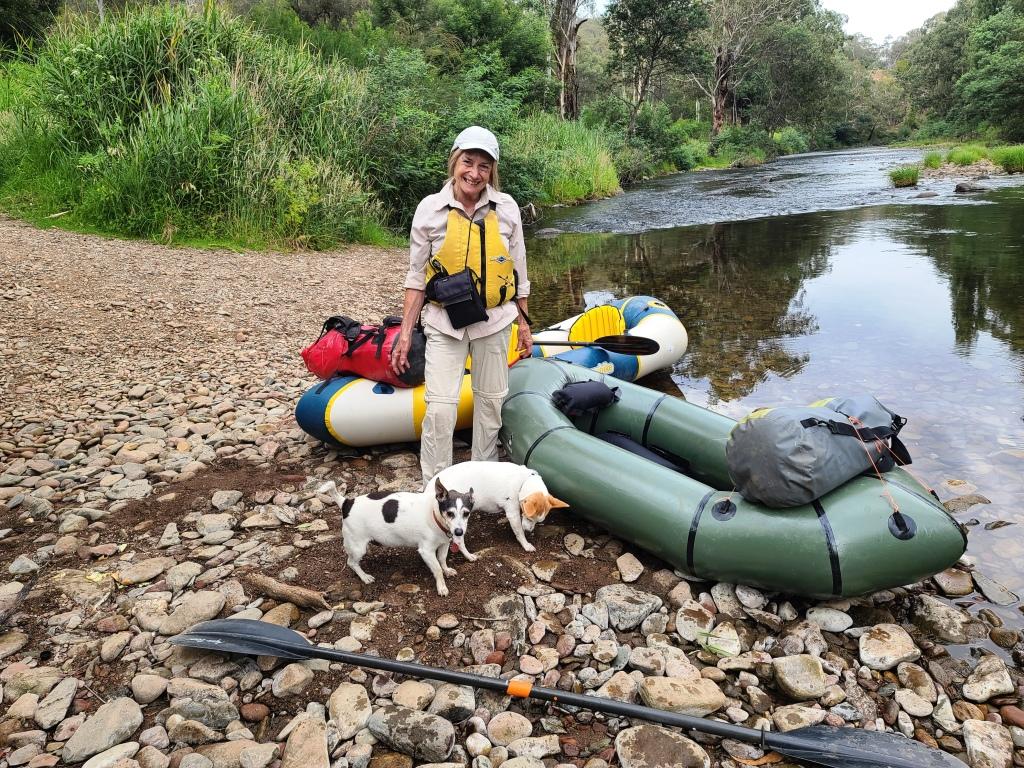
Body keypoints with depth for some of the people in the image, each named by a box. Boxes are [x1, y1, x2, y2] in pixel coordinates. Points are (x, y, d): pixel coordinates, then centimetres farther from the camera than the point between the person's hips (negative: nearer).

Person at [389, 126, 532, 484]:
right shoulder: (430, 208, -7)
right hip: (444, 322, -2)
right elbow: (416, 276, -3)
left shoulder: (506, 208, -3)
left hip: (494, 321, 2)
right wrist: (406, 332, -7)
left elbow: (518, 271, 7)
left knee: (491, 401, 13)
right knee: (440, 408, -8)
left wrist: (524, 323, 10)